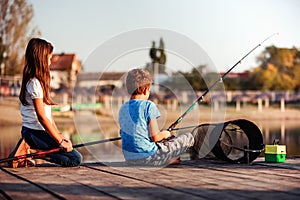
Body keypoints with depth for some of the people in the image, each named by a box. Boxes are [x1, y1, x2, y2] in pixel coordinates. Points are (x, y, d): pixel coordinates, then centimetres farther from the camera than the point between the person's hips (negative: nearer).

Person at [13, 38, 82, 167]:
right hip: (35, 133, -10)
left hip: (32, 131, 10)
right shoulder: (35, 83, -16)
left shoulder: (38, 81, 15)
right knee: (76, 158, -11)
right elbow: (42, 117, -18)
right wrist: (60, 141, -16)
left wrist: (59, 135, 9)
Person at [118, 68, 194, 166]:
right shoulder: (149, 106, -12)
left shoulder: (122, 109, 7)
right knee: (188, 137, 5)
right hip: (147, 157, -7)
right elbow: (155, 136, -16)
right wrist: (165, 134, 7)